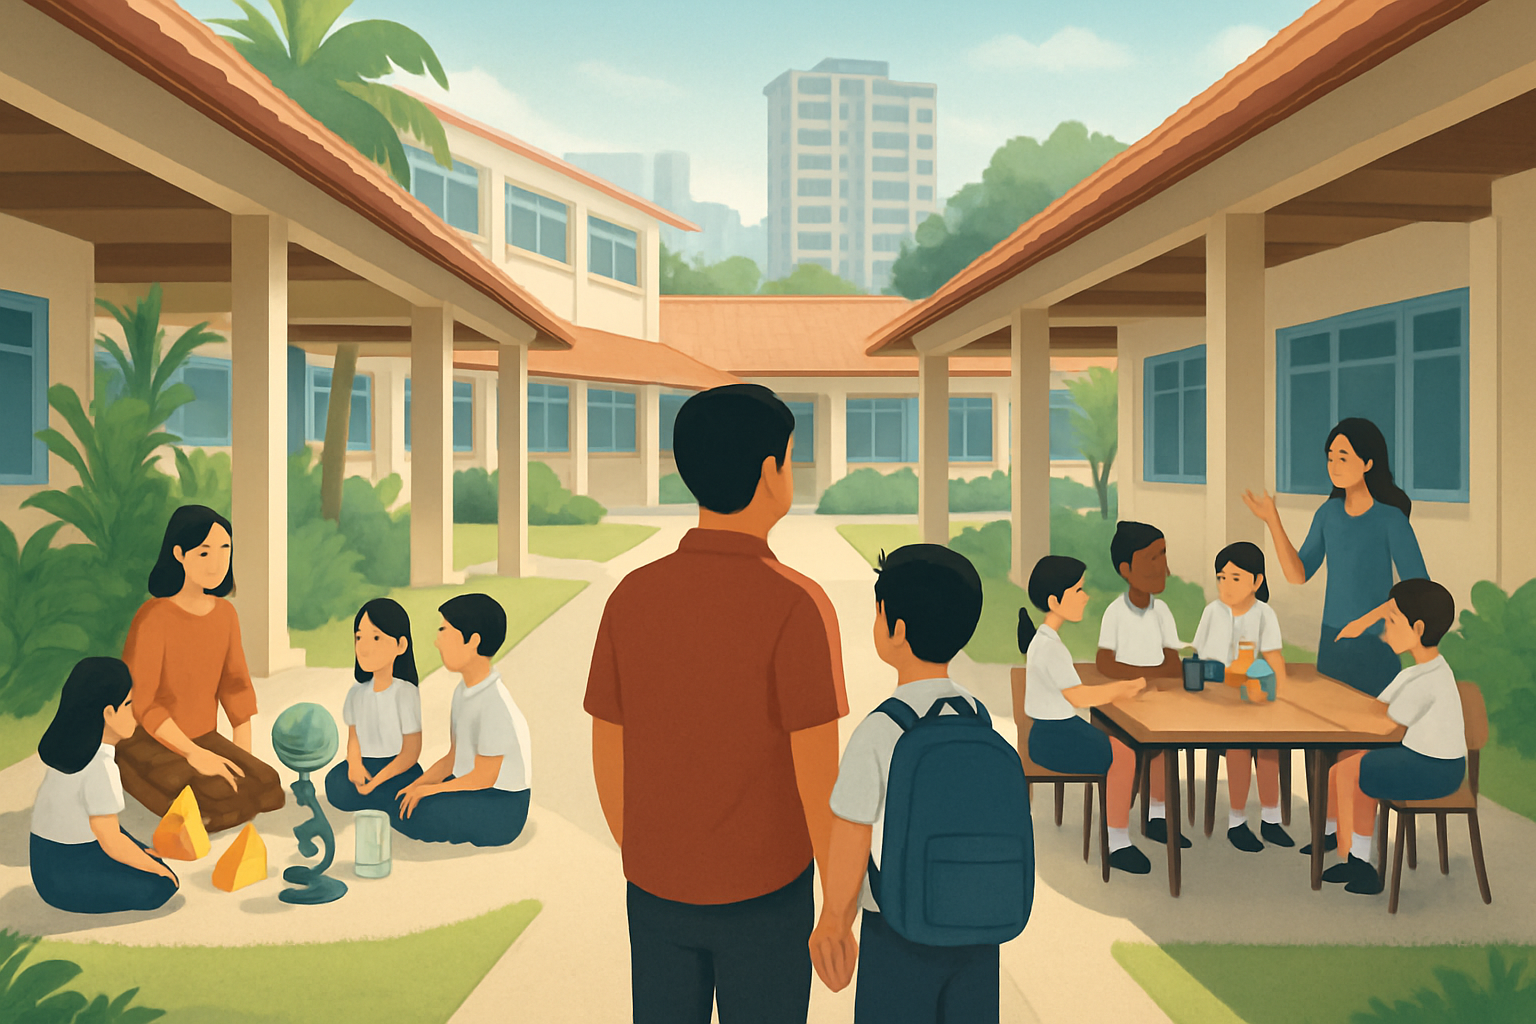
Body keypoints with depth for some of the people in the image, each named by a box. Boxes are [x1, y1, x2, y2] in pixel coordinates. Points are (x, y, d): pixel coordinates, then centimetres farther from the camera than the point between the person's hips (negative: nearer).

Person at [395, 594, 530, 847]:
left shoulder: (495, 705, -24)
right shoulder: (463, 691, 7)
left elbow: (483, 777, -18)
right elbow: (454, 758, 13)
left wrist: (427, 791, -10)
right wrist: (415, 786, 0)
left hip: (501, 806, -9)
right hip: (471, 786, 9)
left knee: (417, 815, -28)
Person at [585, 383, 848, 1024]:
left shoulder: (631, 597, -8)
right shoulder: (797, 607, -23)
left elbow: (607, 759, 0)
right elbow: (819, 779, -21)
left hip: (661, 892, 4)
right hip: (762, 897, -4)